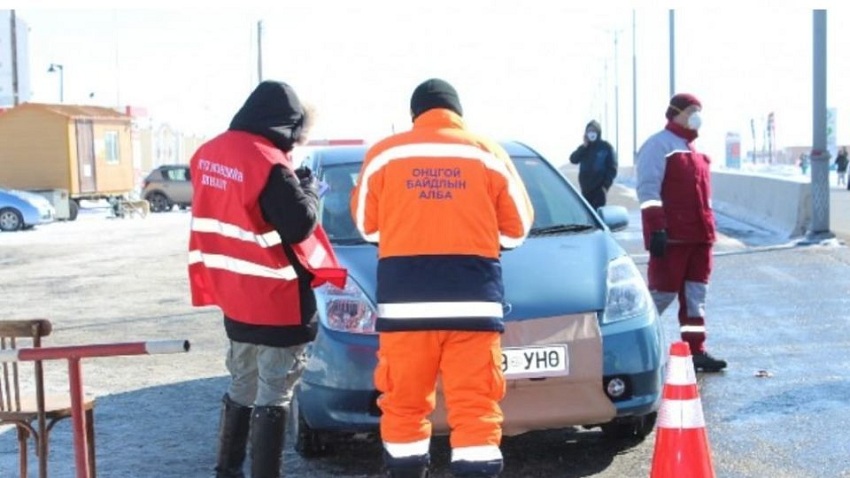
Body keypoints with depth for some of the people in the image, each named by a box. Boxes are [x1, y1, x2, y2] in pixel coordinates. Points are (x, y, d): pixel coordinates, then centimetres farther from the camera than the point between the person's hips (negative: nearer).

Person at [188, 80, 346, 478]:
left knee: (241, 388, 21)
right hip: (277, 300, -8)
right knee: (273, 397, 0)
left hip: (235, 295, 8)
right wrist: (308, 188, -2)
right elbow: (299, 226, -19)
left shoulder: (209, 153, 5)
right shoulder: (268, 163, -21)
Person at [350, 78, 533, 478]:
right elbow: (517, 228, 14)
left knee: (404, 403, 10)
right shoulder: (489, 154, 7)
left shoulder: (383, 154, 5)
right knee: (475, 406, 0)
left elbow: (366, 225, 15)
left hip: (405, 300, 0)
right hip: (473, 299, 0)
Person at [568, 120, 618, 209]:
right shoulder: (583, 147, 13)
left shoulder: (606, 147, -1)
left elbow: (612, 168, -5)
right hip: (586, 188, 5)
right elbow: (573, 159, -2)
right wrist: (583, 147, -10)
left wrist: (606, 185, -14)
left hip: (599, 189, -5)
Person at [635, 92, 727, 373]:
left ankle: (696, 351, 11)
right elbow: (648, 189, -14)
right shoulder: (659, 145, -6)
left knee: (695, 294, 7)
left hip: (699, 235, 8)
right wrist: (656, 229, -21)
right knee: (663, 292, -5)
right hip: (671, 236, -8)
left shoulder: (694, 150, 20)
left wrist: (708, 229, 21)